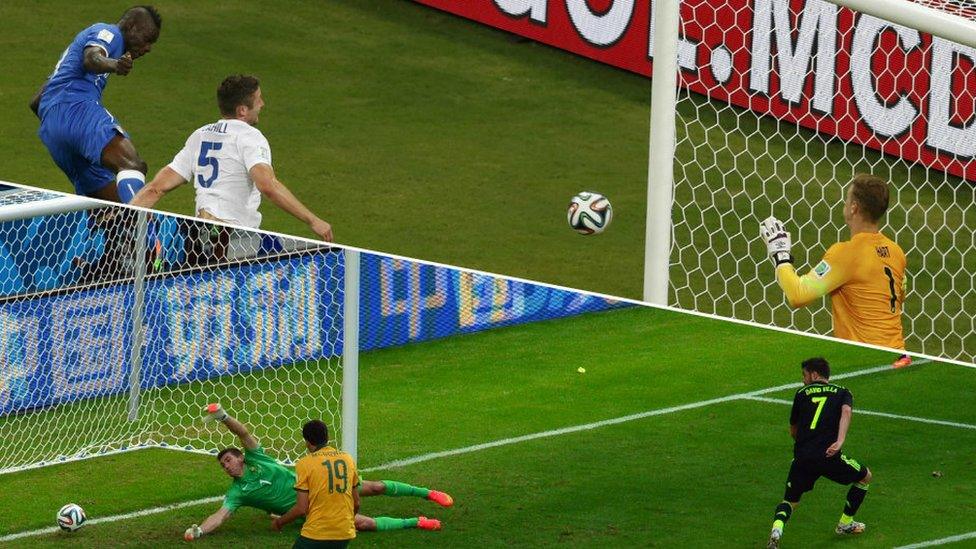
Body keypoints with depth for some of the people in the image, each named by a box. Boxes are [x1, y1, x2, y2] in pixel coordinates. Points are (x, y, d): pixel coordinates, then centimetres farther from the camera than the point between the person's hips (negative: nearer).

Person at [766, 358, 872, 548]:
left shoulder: (802, 393, 18)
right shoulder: (842, 393, 14)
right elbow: (846, 412, -9)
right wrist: (840, 441, -21)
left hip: (802, 457, 2)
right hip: (829, 456, -2)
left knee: (790, 500, 17)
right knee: (865, 477, 25)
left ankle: (777, 529, -15)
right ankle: (845, 524, 33)